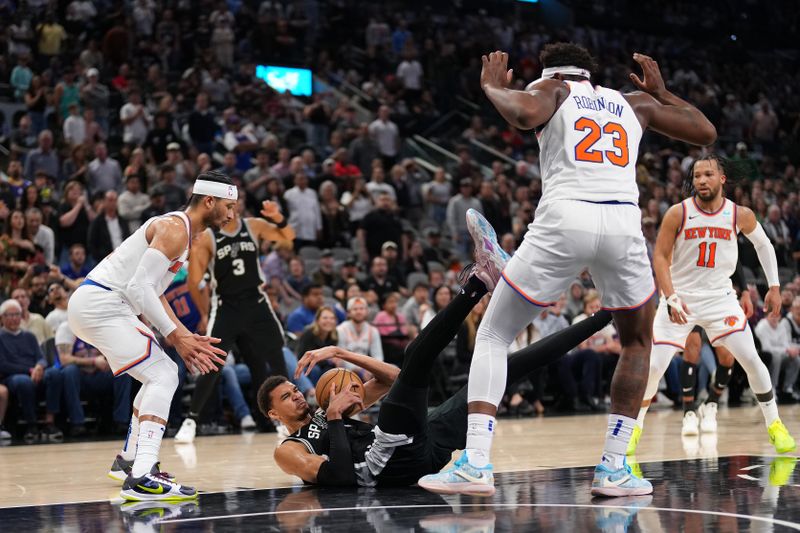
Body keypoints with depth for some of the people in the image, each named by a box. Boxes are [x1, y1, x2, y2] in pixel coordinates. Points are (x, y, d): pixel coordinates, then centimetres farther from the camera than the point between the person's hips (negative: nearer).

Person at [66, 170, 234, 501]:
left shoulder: (181, 231, 19)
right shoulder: (175, 229, -14)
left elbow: (152, 292, 23)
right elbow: (139, 288, -21)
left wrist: (186, 336, 13)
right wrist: (175, 335, -16)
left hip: (100, 305, 11)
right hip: (99, 304, -11)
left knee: (164, 373, 21)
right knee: (163, 377, -17)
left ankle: (129, 460, 31)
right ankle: (142, 478, -28)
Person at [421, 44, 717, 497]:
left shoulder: (552, 89, 17)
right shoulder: (635, 103, 27)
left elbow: (524, 113, -6)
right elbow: (706, 133, 35)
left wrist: (492, 86, 14)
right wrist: (661, 91, 48)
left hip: (564, 220, -3)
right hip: (624, 223, 3)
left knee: (493, 337, 12)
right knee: (638, 342, 27)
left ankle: (476, 463, -3)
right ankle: (613, 467, 17)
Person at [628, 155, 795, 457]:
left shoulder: (740, 215, -6)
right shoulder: (678, 213, -12)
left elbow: (763, 244, 12)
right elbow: (660, 257, -9)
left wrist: (774, 287, 7)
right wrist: (671, 299, -21)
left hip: (720, 296, 1)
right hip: (680, 296, -1)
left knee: (751, 358, -11)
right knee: (654, 366, -8)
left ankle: (774, 425, 6)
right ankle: (635, 428, 12)